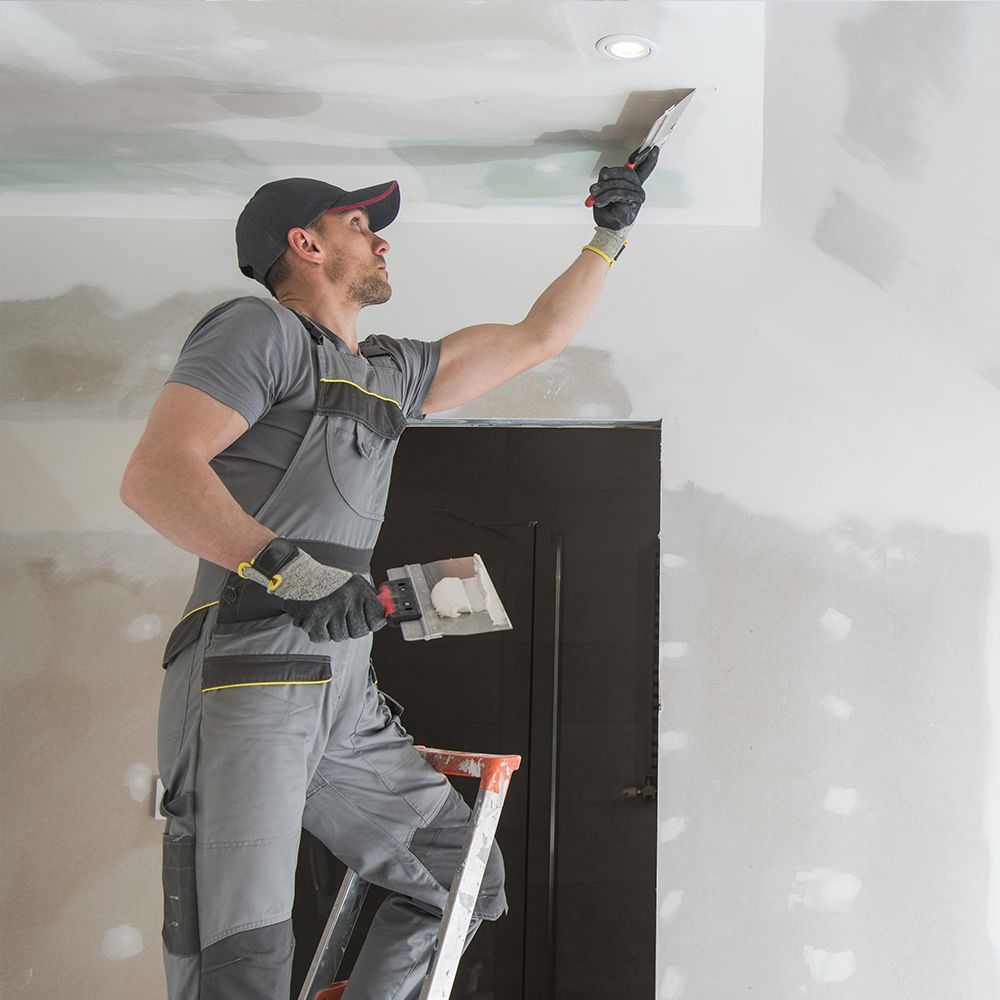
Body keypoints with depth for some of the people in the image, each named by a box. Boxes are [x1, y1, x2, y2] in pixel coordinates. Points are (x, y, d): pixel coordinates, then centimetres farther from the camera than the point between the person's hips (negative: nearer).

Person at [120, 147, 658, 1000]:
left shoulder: (395, 372, 25)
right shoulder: (260, 330, 1)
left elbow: (538, 337, 34)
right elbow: (154, 476, -12)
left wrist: (610, 236, 36)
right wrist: (288, 569, -21)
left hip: (349, 698, 8)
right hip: (248, 676, -8)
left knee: (466, 882, 9)